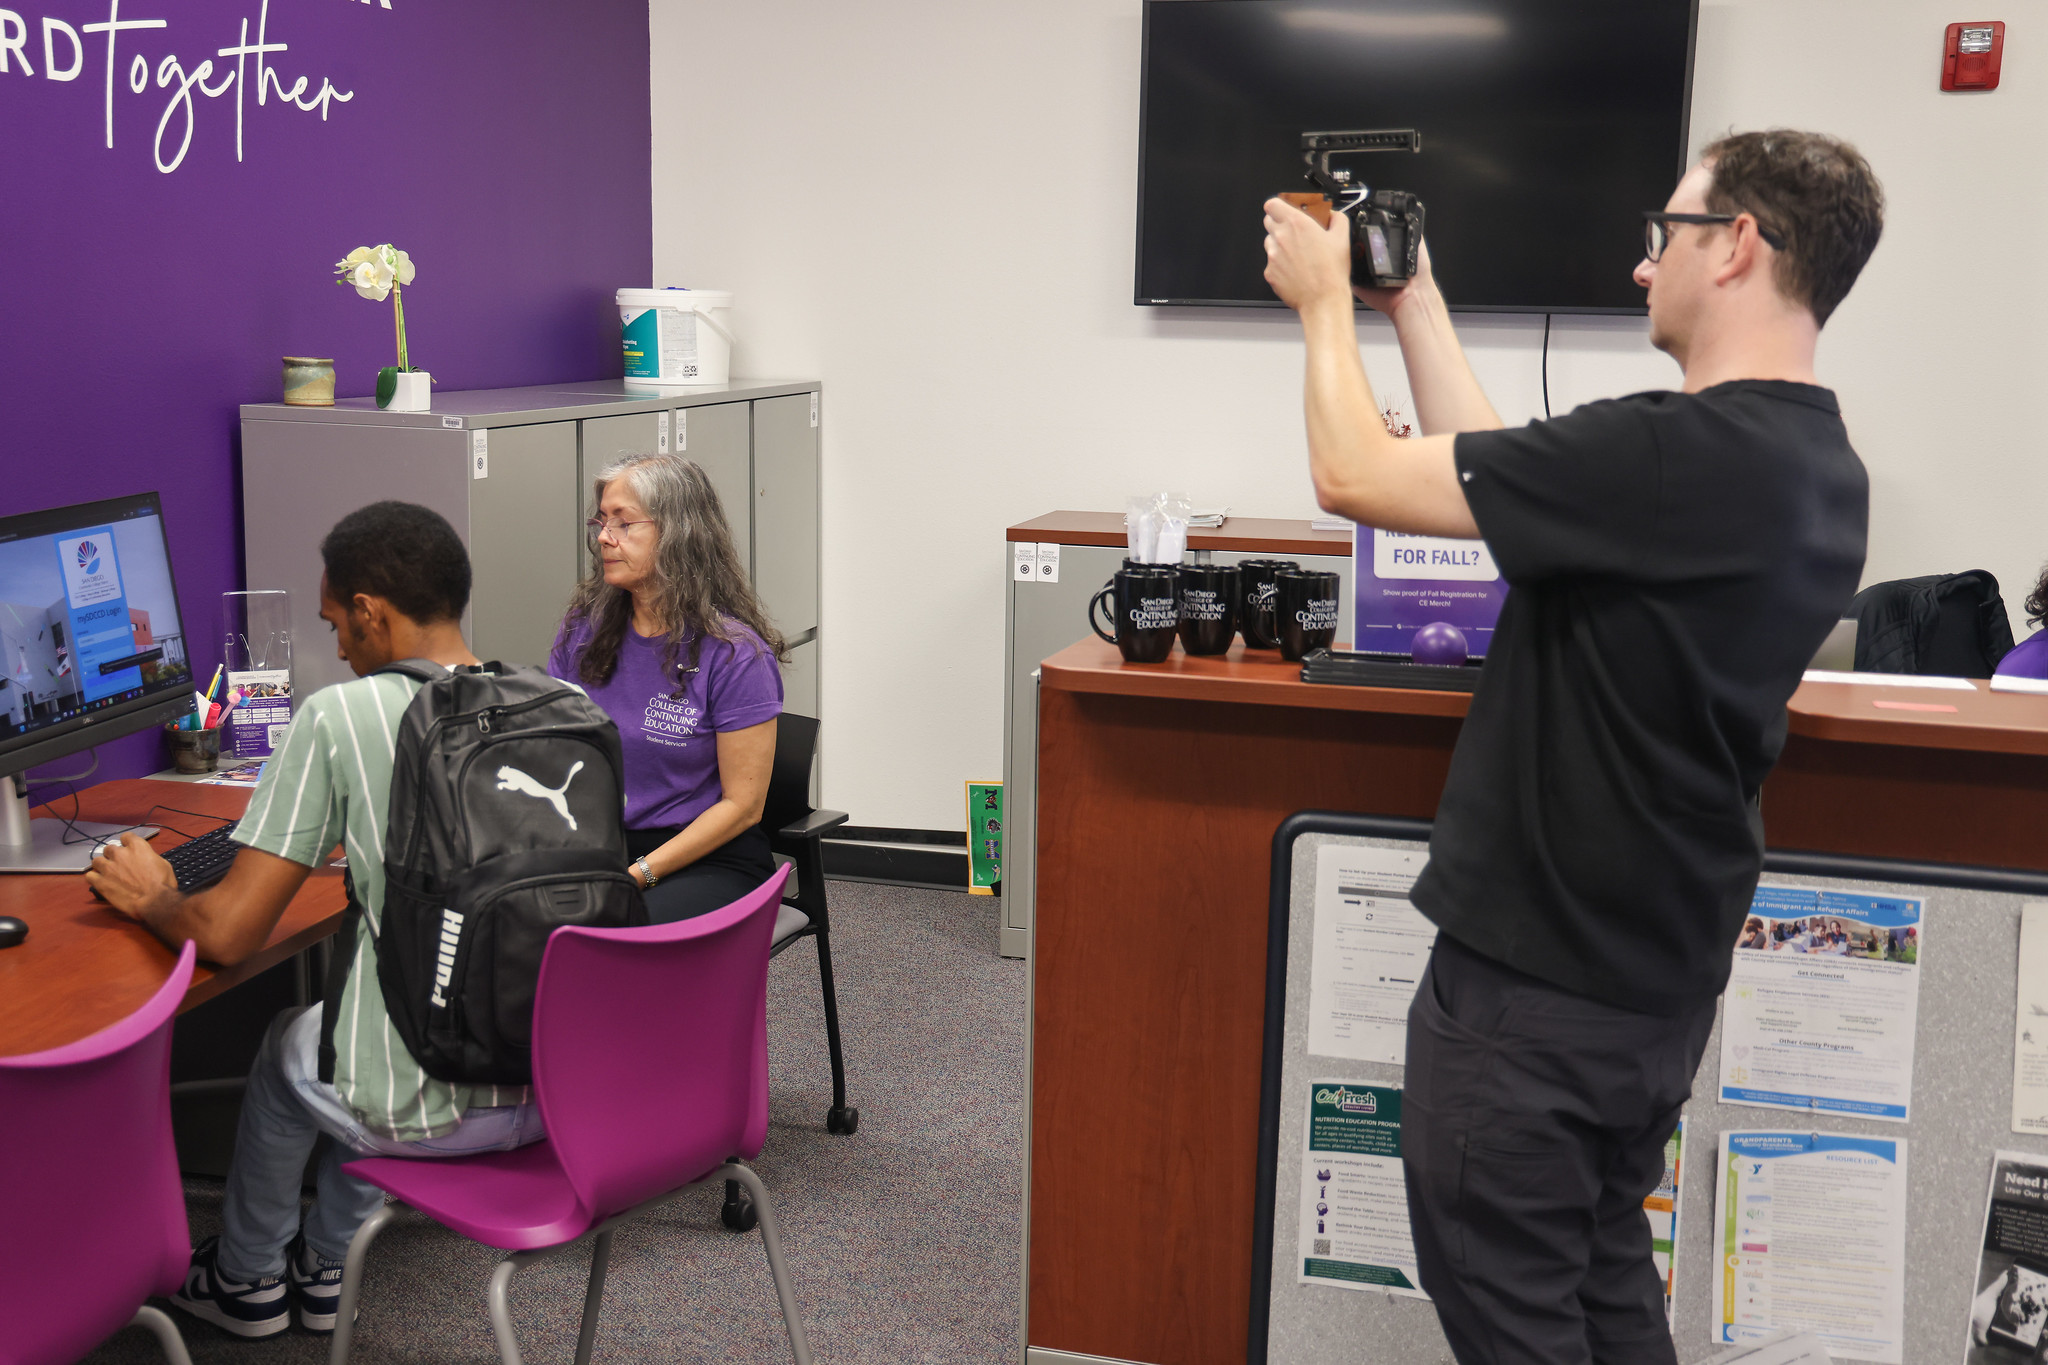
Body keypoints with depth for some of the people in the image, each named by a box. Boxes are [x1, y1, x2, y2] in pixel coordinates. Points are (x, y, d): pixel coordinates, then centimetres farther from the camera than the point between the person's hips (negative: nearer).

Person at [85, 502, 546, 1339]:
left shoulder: (339, 716, -15)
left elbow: (227, 936, -13)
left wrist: (152, 899, 8)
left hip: (431, 1113, -5)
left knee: (289, 1046, 30)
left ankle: (247, 1281, 50)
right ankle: (326, 1266, 48)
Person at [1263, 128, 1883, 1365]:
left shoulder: (1681, 453, -26)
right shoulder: (1814, 464, 4)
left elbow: (1356, 478, -20)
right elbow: (1500, 479, 9)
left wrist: (1327, 300, -3)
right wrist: (1415, 307, 14)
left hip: (1540, 982, -9)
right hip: (1661, 970, 9)